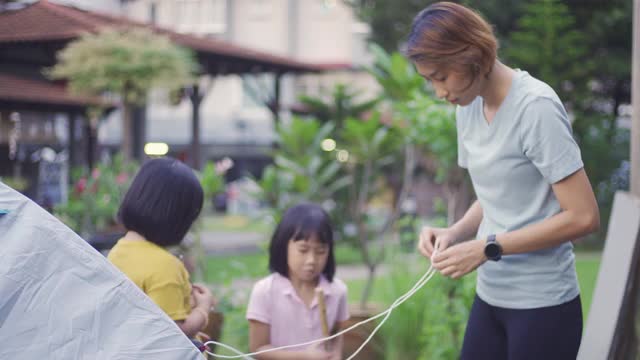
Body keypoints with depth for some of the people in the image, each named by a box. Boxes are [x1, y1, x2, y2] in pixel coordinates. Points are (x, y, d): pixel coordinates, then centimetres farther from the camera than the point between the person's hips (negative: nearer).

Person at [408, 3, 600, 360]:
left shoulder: (536, 107, -17)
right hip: (491, 296, 7)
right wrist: (454, 233, -3)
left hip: (542, 304, -6)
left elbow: (583, 216, -18)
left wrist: (487, 248, -18)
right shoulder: (468, 107, 5)